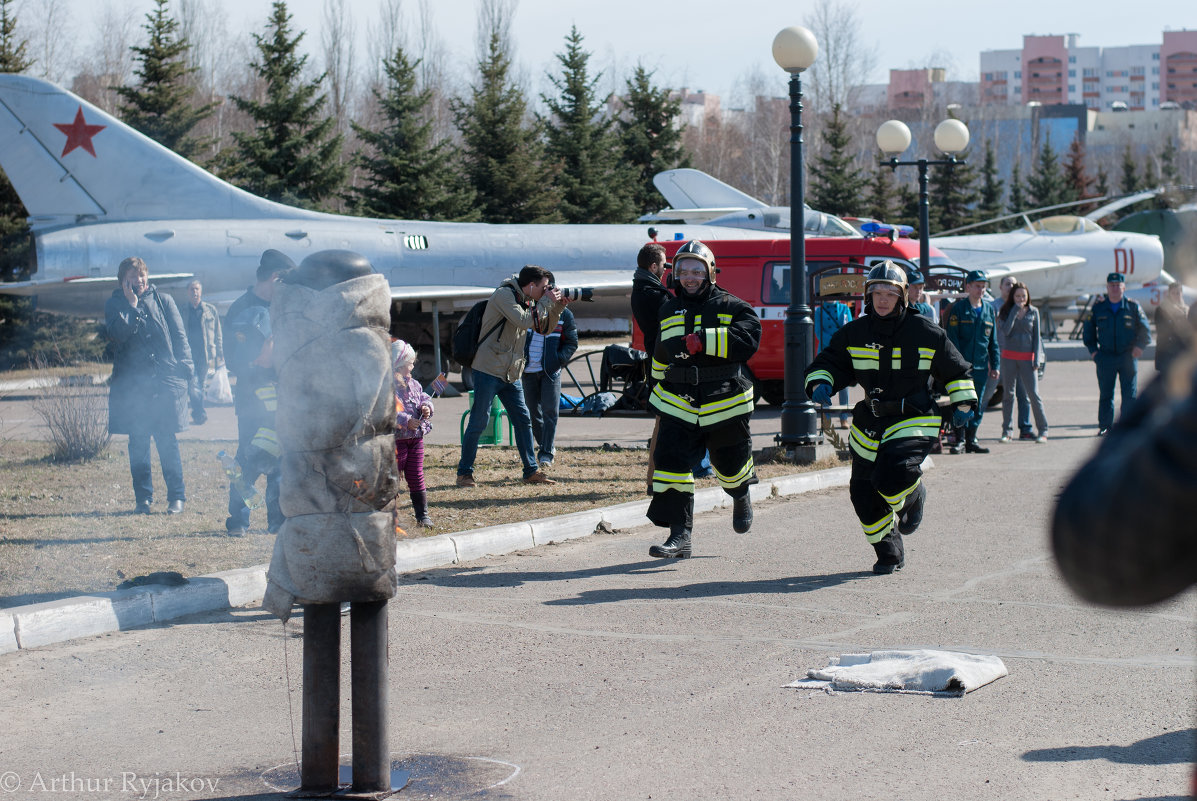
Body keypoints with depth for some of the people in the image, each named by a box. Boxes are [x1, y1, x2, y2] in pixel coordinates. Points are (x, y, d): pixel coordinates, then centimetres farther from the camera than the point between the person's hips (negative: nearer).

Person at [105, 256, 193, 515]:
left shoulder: (163, 300, 9)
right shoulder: (115, 305, 8)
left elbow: (179, 337, 9)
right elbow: (116, 335, -10)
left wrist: (184, 368, -1)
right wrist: (131, 305, -13)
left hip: (164, 380, -1)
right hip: (131, 384, 1)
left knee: (167, 440, -2)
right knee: (137, 442, 3)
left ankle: (177, 496, 4)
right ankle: (143, 498, 10)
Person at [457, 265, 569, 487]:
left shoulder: (527, 300, 12)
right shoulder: (504, 294, -13)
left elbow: (544, 328, 17)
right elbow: (523, 321, -24)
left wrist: (558, 306, 3)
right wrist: (547, 302, -15)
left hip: (511, 373, 8)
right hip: (488, 370, -8)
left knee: (523, 420, 6)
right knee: (478, 423, -4)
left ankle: (531, 471, 12)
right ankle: (464, 473, 4)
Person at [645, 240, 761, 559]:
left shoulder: (729, 306, -4)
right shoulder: (669, 311, 12)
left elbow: (748, 337, -22)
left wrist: (704, 340, -30)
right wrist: (658, 388, 33)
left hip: (724, 404, -3)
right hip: (678, 402, 3)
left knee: (730, 464, 13)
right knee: (670, 461, -14)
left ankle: (741, 496, 51)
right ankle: (679, 536, -13)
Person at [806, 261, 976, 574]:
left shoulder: (926, 333, -4)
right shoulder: (854, 333, 2)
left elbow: (955, 369, 10)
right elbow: (828, 362, 8)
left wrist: (962, 402, 7)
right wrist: (820, 383, -12)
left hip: (913, 420, -4)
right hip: (869, 421, 4)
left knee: (893, 476, -27)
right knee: (864, 492, 2)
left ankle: (913, 498, 12)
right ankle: (889, 555, 22)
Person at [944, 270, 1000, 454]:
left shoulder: (989, 310, 13)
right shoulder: (958, 309, -3)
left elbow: (993, 341, 17)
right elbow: (952, 337, -8)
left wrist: (995, 365, 11)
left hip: (980, 366, 5)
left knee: (977, 404, 7)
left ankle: (971, 440, 15)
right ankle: (959, 440, 1)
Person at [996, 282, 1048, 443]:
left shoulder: (1033, 312, 5)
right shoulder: (1006, 312, 4)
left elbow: (1036, 337, 5)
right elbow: (1005, 331, -13)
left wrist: (1036, 360, -2)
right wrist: (1015, 310, -13)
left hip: (1027, 357, -1)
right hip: (1009, 357, 1)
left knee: (1033, 393, -7)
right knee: (1008, 394, 4)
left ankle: (1043, 430, 1)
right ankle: (1006, 431, 11)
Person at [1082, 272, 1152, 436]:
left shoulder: (1133, 307, 3)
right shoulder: (1098, 307, 6)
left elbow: (1145, 330, 9)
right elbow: (1088, 331, 14)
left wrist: (1139, 347, -6)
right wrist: (1093, 350, 2)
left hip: (1128, 357, -1)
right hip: (1105, 358, 1)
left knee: (1129, 395, -2)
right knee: (1105, 395, 4)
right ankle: (1104, 426, 12)